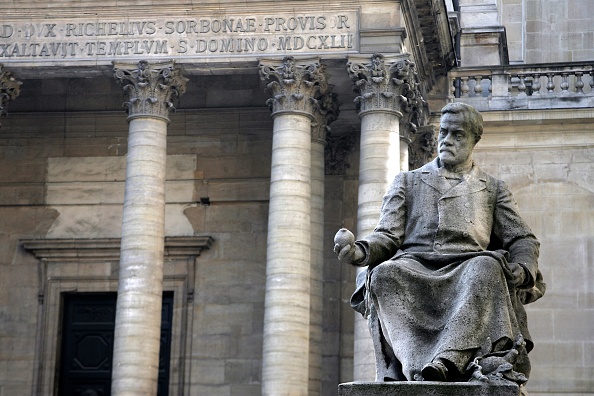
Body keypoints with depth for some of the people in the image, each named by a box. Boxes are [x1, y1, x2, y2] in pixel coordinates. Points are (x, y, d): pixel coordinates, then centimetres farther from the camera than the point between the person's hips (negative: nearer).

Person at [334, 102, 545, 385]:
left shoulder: (493, 189, 27)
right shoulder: (407, 181, 26)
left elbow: (523, 240, 18)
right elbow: (387, 237, 15)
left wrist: (523, 269, -7)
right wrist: (359, 250, -9)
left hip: (466, 269, 0)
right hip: (414, 268, 0)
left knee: (487, 266, -37)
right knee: (384, 273, -36)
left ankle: (445, 362, -53)